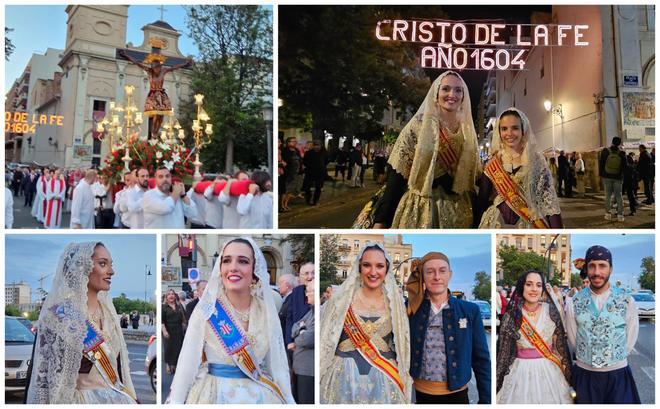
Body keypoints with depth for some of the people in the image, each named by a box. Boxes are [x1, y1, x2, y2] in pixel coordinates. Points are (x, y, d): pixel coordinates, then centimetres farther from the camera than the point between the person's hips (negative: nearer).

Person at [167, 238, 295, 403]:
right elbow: (187, 363, -11)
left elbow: (278, 365, 2)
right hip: (214, 395, -3)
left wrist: (289, 401, 1)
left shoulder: (267, 312, -4)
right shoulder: (205, 311, -12)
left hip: (260, 396, 3)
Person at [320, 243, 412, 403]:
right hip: (344, 378, -1)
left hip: (384, 382, 2)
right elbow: (326, 341, 1)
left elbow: (401, 347, 12)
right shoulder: (342, 298, -3)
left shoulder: (394, 303, 2)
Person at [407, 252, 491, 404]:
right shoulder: (411, 309, -1)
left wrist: (485, 400, -2)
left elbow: (481, 359, 1)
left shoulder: (470, 310, -3)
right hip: (421, 394, 1)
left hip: (456, 395, 0)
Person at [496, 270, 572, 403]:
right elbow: (504, 351, -2)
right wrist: (498, 380, -1)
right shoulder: (511, 315, -7)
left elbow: (561, 342, 0)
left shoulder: (551, 310, -4)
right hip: (521, 372, -1)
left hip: (549, 370, 1)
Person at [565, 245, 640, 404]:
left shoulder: (627, 301, -5)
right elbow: (573, 340, 5)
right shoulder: (574, 302, -3)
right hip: (584, 374, 1)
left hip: (618, 375, 0)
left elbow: (630, 339, 3)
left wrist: (614, 359, 7)